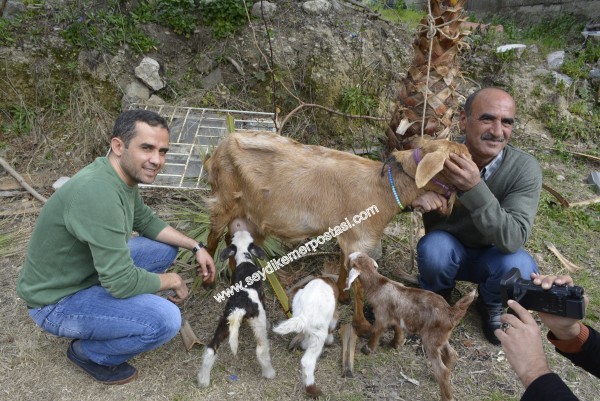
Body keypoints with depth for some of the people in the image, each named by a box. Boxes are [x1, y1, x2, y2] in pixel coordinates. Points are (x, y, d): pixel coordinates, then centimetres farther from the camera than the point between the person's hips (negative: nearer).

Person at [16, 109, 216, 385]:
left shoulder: (123, 175, -5)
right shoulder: (99, 193, -34)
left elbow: (147, 222, 12)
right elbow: (123, 283, -32)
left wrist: (196, 247, 3)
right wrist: (172, 281, -14)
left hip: (92, 271, 9)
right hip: (57, 301, -9)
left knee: (166, 247, 10)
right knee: (165, 319, -25)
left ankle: (112, 311, 16)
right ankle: (88, 352, 3)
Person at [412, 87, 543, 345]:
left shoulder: (524, 168, -24)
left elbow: (513, 240, -33)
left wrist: (475, 188, -47)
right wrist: (417, 196, -36)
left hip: (490, 257, 0)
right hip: (446, 252, 0)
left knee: (519, 267, -32)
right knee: (434, 246, -34)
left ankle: (491, 304, 5)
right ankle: (436, 294, 3)